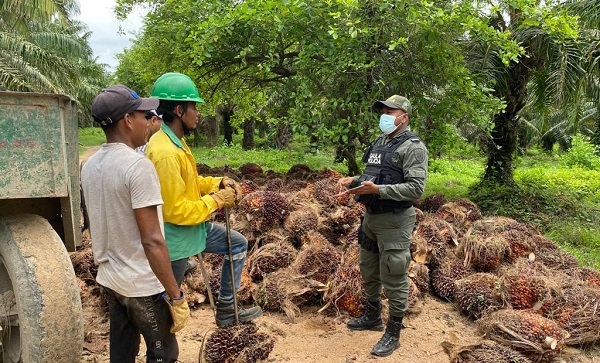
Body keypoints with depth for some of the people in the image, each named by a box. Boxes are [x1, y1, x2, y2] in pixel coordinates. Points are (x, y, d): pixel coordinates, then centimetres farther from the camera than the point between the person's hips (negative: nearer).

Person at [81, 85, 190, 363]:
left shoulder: (89, 166, 3)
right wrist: (176, 296, -18)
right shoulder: (138, 165, -22)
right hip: (143, 286, -7)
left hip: (109, 280, 8)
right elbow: (152, 241, -24)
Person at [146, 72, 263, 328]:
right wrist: (216, 201, -18)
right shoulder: (166, 153, -29)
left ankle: (226, 309, 28)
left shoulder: (175, 141, 3)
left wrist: (218, 183, -1)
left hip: (192, 227, 10)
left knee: (238, 244, 20)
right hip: (176, 236, -10)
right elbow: (176, 211, -29)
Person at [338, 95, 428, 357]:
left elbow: (416, 188, -21)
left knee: (394, 278, 1)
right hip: (370, 217, 9)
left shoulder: (413, 147, -13)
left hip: (394, 222, -9)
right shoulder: (378, 143, 13)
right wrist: (353, 181, 4)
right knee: (369, 271, 20)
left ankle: (393, 334, 15)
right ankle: (372, 316, 39)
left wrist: (378, 190, -28)